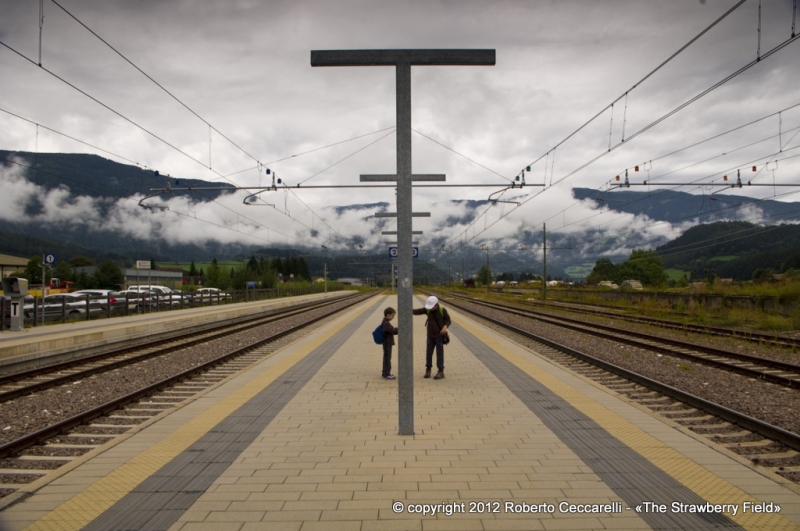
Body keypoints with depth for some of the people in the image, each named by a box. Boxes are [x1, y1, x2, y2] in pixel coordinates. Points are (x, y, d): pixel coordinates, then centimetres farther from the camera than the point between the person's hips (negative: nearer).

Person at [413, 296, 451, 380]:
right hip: (430, 335, 3)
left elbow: (448, 320, -4)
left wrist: (445, 326, -25)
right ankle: (428, 370, 22)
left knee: (439, 353, -1)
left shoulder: (442, 310, -12)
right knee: (428, 352, 5)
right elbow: (417, 311, -13)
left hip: (440, 335, -3)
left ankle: (441, 372, 7)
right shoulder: (427, 310, -5)